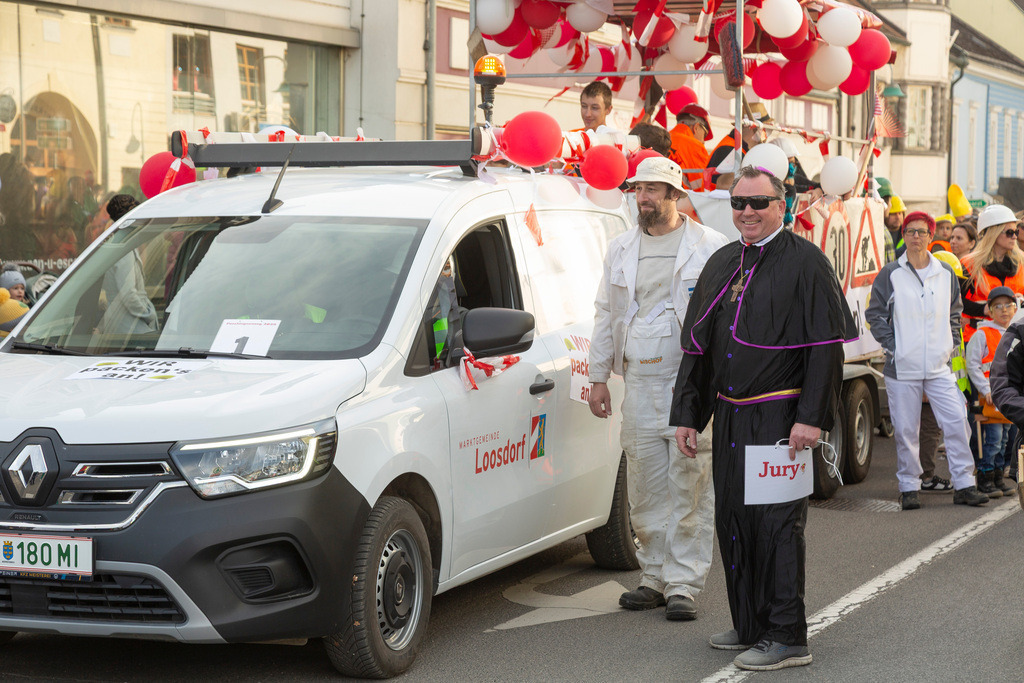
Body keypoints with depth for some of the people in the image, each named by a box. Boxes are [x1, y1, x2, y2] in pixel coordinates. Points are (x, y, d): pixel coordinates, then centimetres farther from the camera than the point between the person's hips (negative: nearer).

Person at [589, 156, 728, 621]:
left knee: (690, 490, -5)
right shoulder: (621, 250, 15)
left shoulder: (710, 247, 1)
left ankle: (683, 585, 0)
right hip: (639, 382, 5)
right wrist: (599, 378, 16)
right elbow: (605, 316, 20)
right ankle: (655, 578, 17)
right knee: (646, 491, 7)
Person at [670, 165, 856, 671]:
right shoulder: (721, 264, 14)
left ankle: (786, 637, 1)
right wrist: (687, 414, 13)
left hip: (779, 417, -7)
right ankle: (749, 625, 25)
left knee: (776, 522, -5)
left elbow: (826, 347, -11)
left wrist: (810, 418, -18)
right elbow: (696, 348, 18)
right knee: (732, 520, 11)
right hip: (729, 416, 7)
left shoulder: (805, 263, -6)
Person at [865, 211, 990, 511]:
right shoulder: (889, 275, -1)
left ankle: (963, 485, 3)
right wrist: (892, 345, -5)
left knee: (956, 421, -4)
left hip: (939, 367, 2)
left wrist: (951, 344, 8)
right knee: (906, 430, 1)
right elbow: (875, 315, 3)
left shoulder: (946, 273, 8)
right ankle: (909, 487, 12)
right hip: (902, 367, -2)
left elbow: (954, 314, 19)